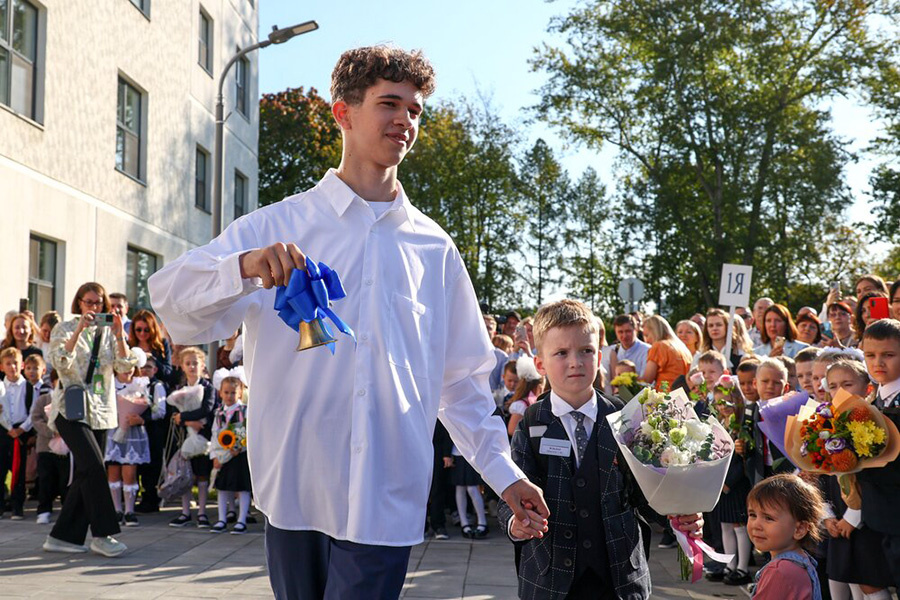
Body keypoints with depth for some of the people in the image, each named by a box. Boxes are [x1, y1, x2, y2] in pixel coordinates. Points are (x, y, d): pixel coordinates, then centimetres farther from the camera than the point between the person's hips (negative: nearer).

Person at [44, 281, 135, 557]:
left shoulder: (108, 332, 12)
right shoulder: (65, 329, 1)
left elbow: (124, 367, -1)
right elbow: (60, 363, -15)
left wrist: (119, 335, -14)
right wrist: (79, 331, -22)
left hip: (100, 410, 5)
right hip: (71, 408, -5)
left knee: (85, 474, 5)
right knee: (94, 466, -18)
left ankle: (63, 536, 13)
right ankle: (102, 534, -11)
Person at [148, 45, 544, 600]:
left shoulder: (434, 249, 11)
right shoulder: (280, 226, 4)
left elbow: (461, 378, 16)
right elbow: (171, 297, -5)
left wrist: (503, 471, 9)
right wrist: (244, 267, -24)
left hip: (388, 502, 1)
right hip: (297, 490, -1)